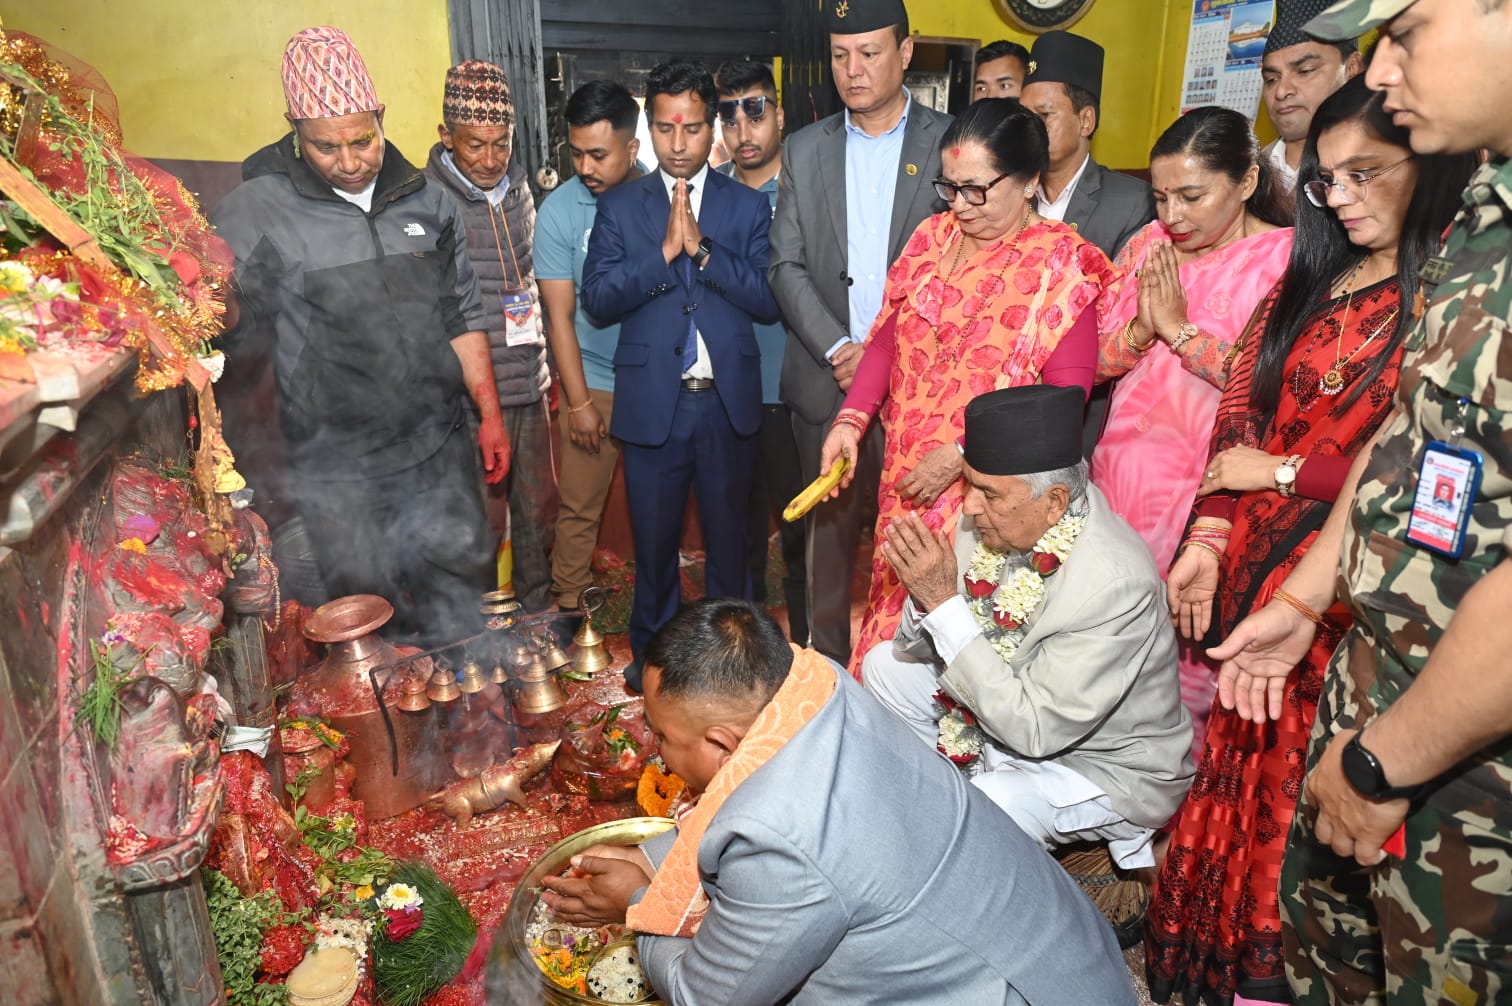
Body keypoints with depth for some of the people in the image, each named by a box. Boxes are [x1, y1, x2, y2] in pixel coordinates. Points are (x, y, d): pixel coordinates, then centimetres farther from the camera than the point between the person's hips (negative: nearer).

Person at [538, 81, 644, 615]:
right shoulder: (559, 210, -8)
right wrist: (579, 402, -8)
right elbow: (560, 315, -7)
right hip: (595, 383, -1)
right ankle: (568, 603, 23)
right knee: (579, 506, 5)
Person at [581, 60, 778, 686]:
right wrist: (664, 251, -17)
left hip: (728, 401, 0)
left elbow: (769, 300, -7)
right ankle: (652, 653, 32)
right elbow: (596, 297, -7)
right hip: (652, 402, 0)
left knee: (728, 536, 14)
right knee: (653, 540, 12)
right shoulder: (619, 207, 5)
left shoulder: (748, 206, 5)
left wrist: (701, 248, -16)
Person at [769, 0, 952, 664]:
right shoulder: (804, 150, 10)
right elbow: (787, 265, 5)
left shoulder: (951, 143, 2)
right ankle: (827, 664, 25)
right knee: (828, 530, 10)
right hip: (828, 380, 2)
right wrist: (838, 349, -9)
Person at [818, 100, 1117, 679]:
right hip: (905, 479, 5)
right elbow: (889, 338, 8)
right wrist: (851, 421, -6)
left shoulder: (1062, 266, -9)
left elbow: (1063, 399, -15)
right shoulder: (933, 238, 6)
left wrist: (962, 456, -21)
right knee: (895, 605, 16)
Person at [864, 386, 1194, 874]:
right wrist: (925, 593, -29)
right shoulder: (998, 518, -14)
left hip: (1103, 765, -7)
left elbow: (1035, 729, -32)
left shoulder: (1115, 585, -34)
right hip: (1015, 710, 8)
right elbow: (915, 649, -4)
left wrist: (945, 604, -34)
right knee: (885, 667, 7)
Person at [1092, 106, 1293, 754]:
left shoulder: (1287, 258, -7)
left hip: (1210, 481, -4)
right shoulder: (1148, 245, 8)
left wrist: (1179, 326, -13)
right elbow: (1097, 359, 8)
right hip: (1125, 467, 5)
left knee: (1190, 641, 2)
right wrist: (1141, 327, -11)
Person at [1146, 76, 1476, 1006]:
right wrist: (1208, 538, 0)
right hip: (1257, 569, 6)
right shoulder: (1310, 275, 11)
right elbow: (1243, 412, 8)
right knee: (1243, 758, 17)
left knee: (1301, 780, 7)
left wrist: (1288, 471, -9)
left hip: (1350, 597, -6)